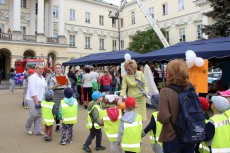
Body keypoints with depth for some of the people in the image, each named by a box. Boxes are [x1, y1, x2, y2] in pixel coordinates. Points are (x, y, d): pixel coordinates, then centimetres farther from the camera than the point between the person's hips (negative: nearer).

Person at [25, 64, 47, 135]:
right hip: (32, 99, -7)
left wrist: (43, 100, 9)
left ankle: (37, 130, 14)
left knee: (39, 115, 7)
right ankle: (27, 127, 17)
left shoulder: (43, 78, 16)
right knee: (34, 114, -10)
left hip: (40, 100, 7)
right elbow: (32, 90, -14)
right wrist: (36, 100, -18)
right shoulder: (32, 77, -7)